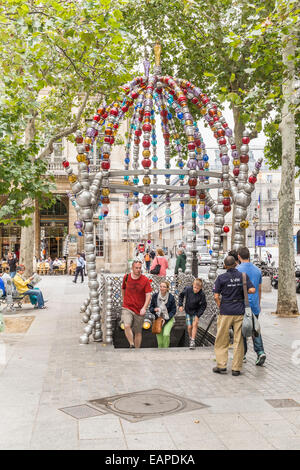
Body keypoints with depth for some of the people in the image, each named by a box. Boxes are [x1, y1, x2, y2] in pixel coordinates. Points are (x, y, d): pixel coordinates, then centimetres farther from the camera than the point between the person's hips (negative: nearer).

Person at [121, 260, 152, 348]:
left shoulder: (145, 280, -6)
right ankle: (131, 345, -12)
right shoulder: (126, 277, 0)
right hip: (127, 308, 0)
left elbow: (148, 295, -10)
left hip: (139, 310, 0)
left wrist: (144, 308, -23)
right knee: (127, 326, -25)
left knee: (138, 332, 8)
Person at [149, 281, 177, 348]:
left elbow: (173, 311, -5)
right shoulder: (155, 296, -7)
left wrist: (165, 319, -15)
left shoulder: (171, 297, -12)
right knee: (160, 342, -1)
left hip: (168, 319, -2)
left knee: (166, 334, -25)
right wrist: (154, 309, -21)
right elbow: (150, 308, 3)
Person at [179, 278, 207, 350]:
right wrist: (180, 305, -6)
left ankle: (193, 341, -8)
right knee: (189, 327, 1)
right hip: (188, 311, 2)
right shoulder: (188, 290, -20)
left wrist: (198, 315, -18)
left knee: (194, 325, -14)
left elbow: (203, 306, -13)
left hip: (196, 312, -2)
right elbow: (181, 295, 1)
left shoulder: (202, 294, -24)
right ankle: (190, 338, 26)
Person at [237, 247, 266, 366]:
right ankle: (260, 352, -5)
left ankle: (242, 355, 14)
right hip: (254, 306, 4)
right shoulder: (257, 270, 6)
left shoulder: (237, 270, -10)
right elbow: (259, 289, 14)